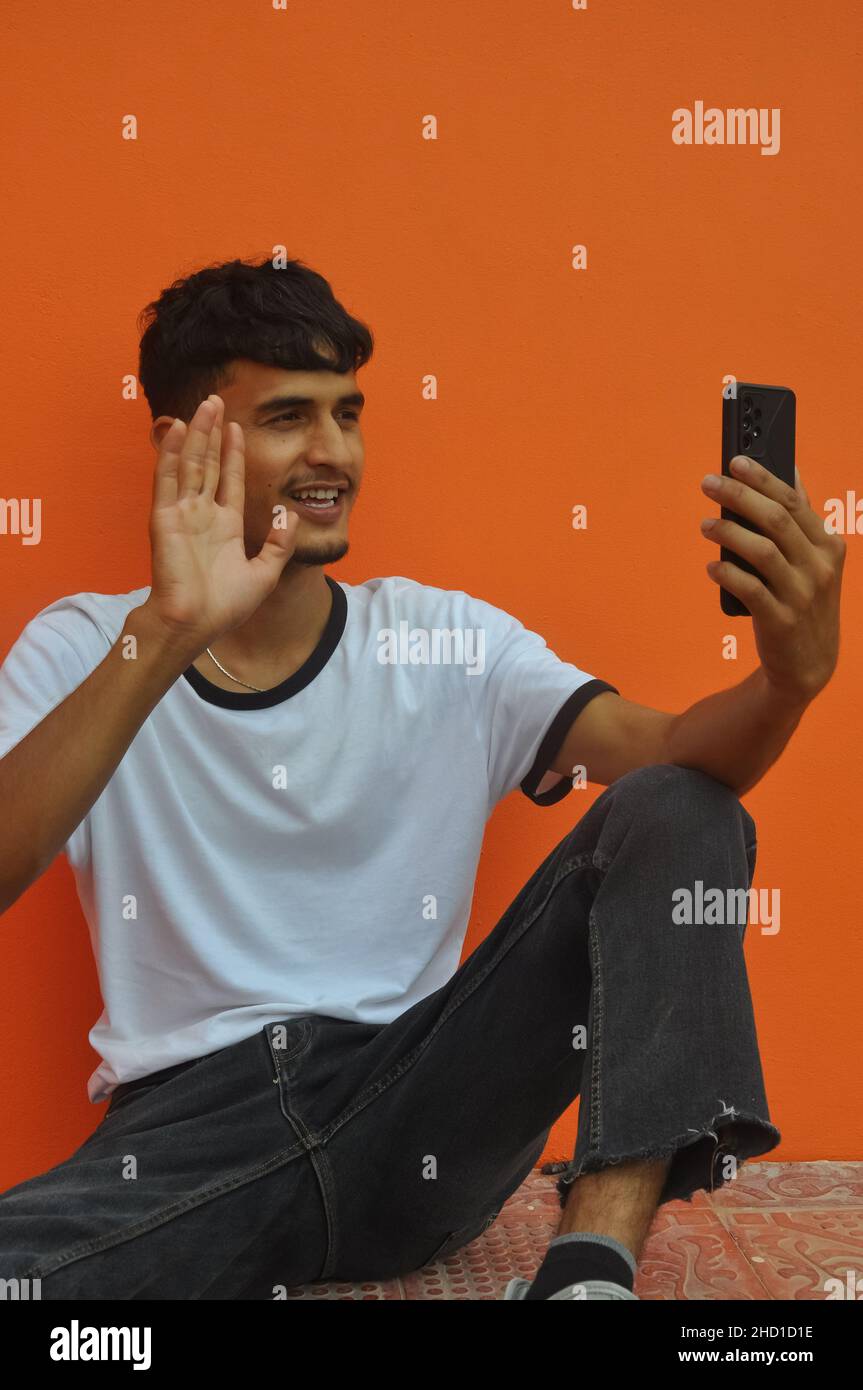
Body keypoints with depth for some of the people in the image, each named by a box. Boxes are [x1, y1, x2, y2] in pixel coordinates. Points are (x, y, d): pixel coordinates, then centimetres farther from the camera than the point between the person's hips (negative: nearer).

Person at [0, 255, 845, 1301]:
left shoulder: (445, 639, 8)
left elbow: (670, 759, -6)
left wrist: (790, 677, -29)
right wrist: (165, 637, -26)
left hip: (422, 1116, 4)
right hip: (192, 1128, -3)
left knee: (675, 813, -16)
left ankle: (593, 1262, -27)